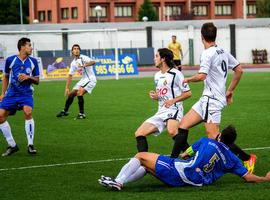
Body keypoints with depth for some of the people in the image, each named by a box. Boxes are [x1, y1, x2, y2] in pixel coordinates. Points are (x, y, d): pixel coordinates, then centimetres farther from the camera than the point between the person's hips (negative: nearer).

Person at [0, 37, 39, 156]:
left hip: (26, 94, -1)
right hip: (11, 93, 1)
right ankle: (12, 145, 7)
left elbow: (37, 81, 9)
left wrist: (28, 77, -12)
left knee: (28, 112, -27)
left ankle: (30, 145, -17)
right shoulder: (10, 60, 0)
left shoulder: (33, 62, 3)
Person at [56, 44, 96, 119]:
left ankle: (82, 114, -16)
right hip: (83, 80, 8)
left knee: (79, 93, -25)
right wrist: (67, 88, 7)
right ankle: (65, 111, 32)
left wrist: (84, 65, -50)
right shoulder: (73, 63, 6)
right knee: (71, 94, 11)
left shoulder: (83, 58, -16)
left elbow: (93, 62, -35)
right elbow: (70, 75, 12)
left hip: (91, 79, -8)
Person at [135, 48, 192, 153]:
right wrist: (155, 96, 7)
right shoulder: (157, 75, 20)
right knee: (139, 133, -5)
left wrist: (173, 100, -16)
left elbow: (188, 93, -5)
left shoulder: (175, 74, -4)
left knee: (172, 131, -39)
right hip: (161, 112, 8)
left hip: (173, 110, -8)